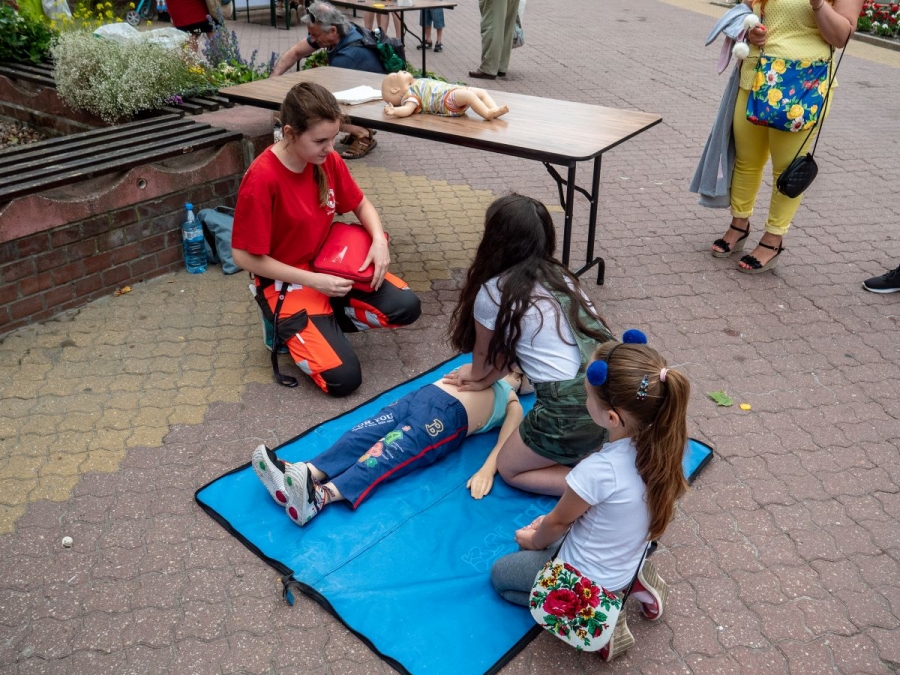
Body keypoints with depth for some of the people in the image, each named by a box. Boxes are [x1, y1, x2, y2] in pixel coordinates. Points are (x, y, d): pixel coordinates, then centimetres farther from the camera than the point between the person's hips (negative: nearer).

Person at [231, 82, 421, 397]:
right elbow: (244, 257, -19)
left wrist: (379, 240, -12)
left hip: (331, 263, 7)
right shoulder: (261, 179, -25)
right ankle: (295, 326, 10)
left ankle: (325, 320, 6)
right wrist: (312, 281, -21)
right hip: (288, 280, -6)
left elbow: (361, 204, 10)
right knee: (343, 378, -17)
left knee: (406, 307, -11)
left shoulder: (328, 160, -6)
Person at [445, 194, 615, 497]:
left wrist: (476, 375, 35)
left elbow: (485, 355, 15)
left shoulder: (492, 292, -6)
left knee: (510, 469, 17)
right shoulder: (557, 275, 13)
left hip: (574, 405, -8)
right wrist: (483, 381, 29)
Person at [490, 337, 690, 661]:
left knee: (500, 574, 16)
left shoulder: (598, 470, -39)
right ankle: (633, 580, 13)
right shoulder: (657, 443, -17)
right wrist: (548, 524, 9)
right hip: (627, 559, 7)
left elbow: (558, 522, -15)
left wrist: (535, 540, 6)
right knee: (545, 539, 31)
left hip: (588, 577, -6)